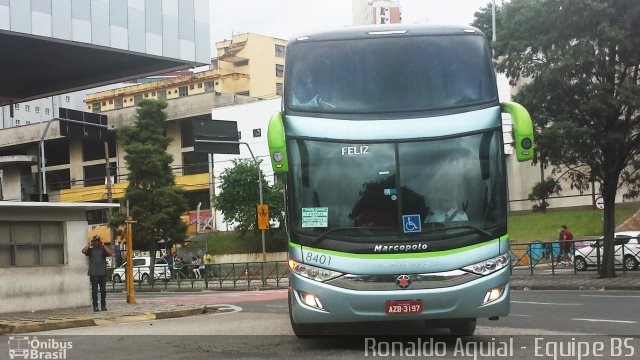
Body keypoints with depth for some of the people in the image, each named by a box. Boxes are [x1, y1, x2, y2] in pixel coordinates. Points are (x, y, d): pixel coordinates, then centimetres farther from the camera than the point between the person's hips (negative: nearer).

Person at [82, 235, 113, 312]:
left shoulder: (103, 250, 11)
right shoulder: (90, 250, 9)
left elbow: (110, 253, -7)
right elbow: (83, 251, -11)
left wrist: (103, 245, -4)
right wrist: (89, 244, -6)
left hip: (103, 273, 1)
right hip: (93, 274, -1)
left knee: (103, 290, 4)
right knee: (94, 290, -4)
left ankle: (103, 305, 11)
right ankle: (95, 306, 0)